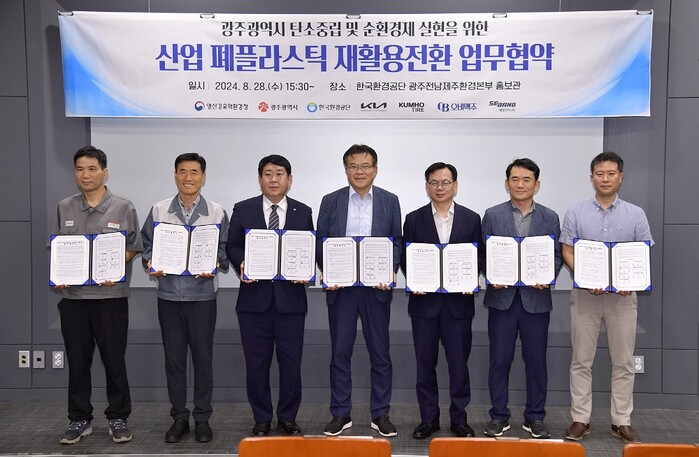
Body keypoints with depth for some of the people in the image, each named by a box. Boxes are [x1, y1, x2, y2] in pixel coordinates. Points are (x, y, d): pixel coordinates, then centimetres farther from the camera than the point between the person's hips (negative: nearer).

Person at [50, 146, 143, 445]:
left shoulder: (122, 207, 1)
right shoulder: (64, 209, 9)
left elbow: (133, 248, 2)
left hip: (110, 295, -2)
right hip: (73, 296, 3)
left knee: (114, 360, 4)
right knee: (77, 361, 9)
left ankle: (118, 419, 17)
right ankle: (79, 420, 22)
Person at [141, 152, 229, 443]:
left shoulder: (217, 213, 1)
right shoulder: (159, 210, 5)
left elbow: (225, 251, 3)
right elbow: (147, 247, 9)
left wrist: (215, 265, -17)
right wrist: (151, 264, -11)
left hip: (202, 296, -1)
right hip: (169, 295, 2)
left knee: (203, 357, 5)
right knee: (174, 358, 8)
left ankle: (202, 418, 18)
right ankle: (179, 417, 21)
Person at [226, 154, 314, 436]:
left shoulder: (303, 212, 7)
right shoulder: (243, 210, 6)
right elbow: (232, 246, 6)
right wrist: (241, 264, -13)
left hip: (290, 298, 0)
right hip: (254, 297, 0)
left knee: (291, 363, 5)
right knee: (256, 363, 7)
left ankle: (287, 419, 21)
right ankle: (261, 420, 22)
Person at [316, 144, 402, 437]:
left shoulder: (389, 201, 6)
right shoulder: (331, 201, 6)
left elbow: (396, 242, 6)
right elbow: (321, 242, 5)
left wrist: (391, 271, -10)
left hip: (377, 287, 0)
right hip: (340, 287, 0)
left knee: (380, 353, 6)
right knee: (340, 352, 6)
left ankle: (380, 414, 18)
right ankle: (341, 414, 18)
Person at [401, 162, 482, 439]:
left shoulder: (471, 219, 5)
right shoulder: (414, 219, 5)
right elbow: (405, 259, 5)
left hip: (458, 301, 0)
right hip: (424, 301, 1)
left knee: (459, 363, 4)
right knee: (425, 363, 7)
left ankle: (459, 419, 18)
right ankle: (428, 419, 19)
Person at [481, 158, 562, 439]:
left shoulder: (550, 218, 7)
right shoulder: (492, 215, 4)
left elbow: (556, 256, 6)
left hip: (536, 298, 1)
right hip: (502, 297, -1)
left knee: (536, 360, 7)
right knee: (499, 360, 4)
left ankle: (535, 418, 20)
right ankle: (499, 416, 17)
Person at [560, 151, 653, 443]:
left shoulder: (636, 215, 4)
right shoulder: (575, 213, 1)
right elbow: (567, 253, -1)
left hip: (623, 296, 1)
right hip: (585, 295, -1)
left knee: (623, 362, 6)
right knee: (581, 361, 4)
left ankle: (621, 421, 17)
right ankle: (580, 419, 14)